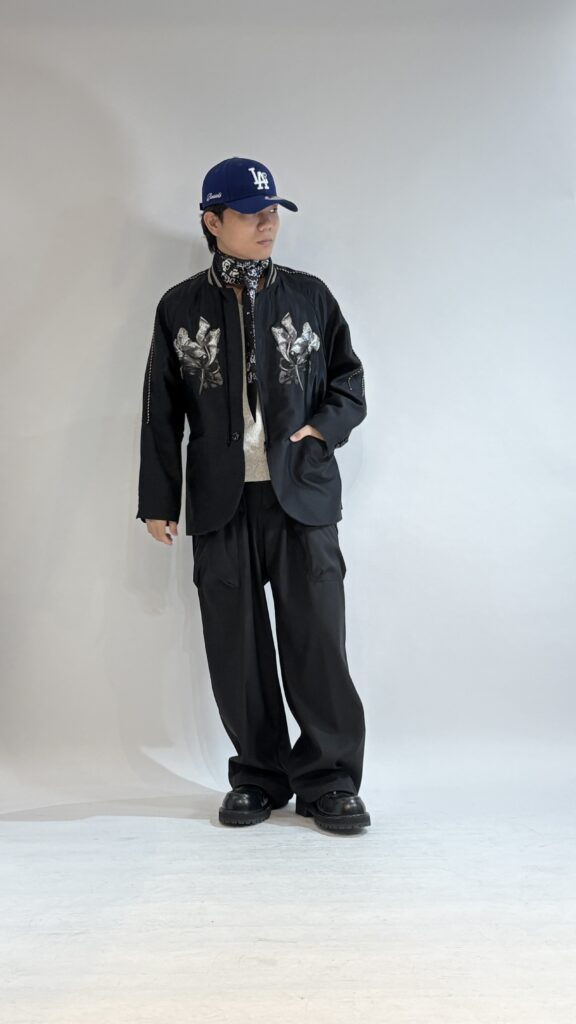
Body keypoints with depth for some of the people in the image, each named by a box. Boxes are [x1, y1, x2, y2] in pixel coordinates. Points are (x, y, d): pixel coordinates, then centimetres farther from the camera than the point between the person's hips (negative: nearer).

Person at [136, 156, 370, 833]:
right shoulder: (181, 307, 8)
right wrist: (158, 501, 4)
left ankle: (328, 779, 11)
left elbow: (350, 384, 12)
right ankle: (260, 776, 20)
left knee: (316, 638, -2)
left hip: (302, 494, 0)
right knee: (236, 647, 5)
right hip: (221, 503, 1)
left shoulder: (309, 295, 9)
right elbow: (162, 414, 8)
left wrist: (322, 427, -8)